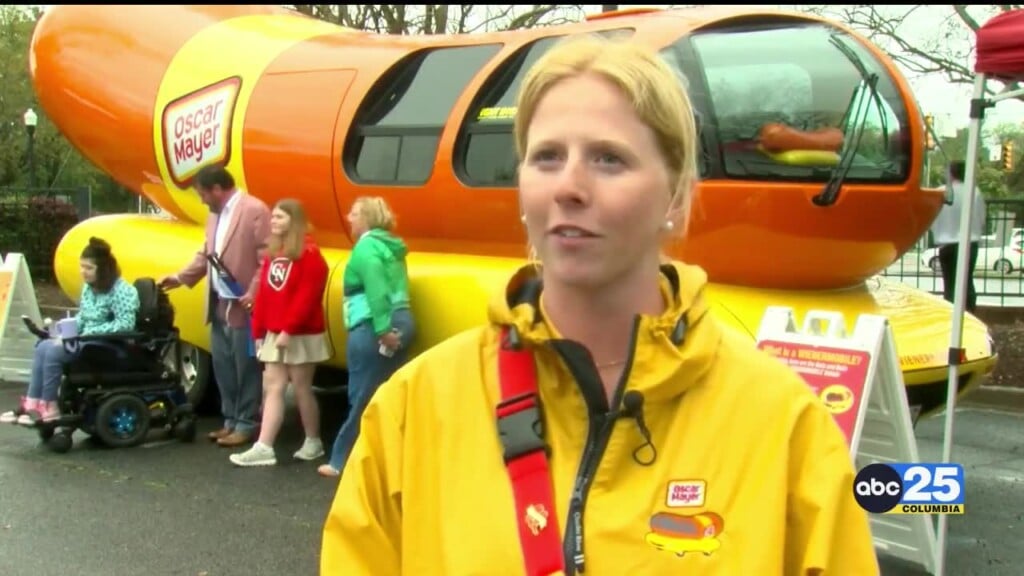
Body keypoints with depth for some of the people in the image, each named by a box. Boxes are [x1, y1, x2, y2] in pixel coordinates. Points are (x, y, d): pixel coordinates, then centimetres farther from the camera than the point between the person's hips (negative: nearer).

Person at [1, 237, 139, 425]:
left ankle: (48, 408, -12)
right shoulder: (88, 287, 10)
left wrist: (90, 332, -24)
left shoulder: (121, 290, -15)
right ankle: (31, 404, -13)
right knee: (43, 347, -12)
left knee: (54, 351, -22)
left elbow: (126, 324, -23)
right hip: (88, 340, 8)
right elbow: (82, 317, 17)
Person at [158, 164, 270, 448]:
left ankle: (245, 424, 9)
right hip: (219, 305, 9)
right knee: (223, 366, 13)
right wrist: (181, 277, 16)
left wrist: (254, 293, -20)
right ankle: (231, 420, 24)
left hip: (242, 307, -9)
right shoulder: (215, 215, 15)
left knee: (245, 367, 0)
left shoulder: (255, 210, -12)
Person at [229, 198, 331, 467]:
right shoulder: (272, 254, 14)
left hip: (301, 335, -7)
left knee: (301, 388, 2)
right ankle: (264, 448, 1)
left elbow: (307, 297, -19)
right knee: (273, 387, 3)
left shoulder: (309, 254, -11)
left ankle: (313, 442, 17)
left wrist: (289, 330, -22)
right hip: (274, 334, 7)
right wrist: (259, 332, 9)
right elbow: (264, 295, 12)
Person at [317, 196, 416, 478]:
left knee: (363, 400, -2)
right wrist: (390, 327, 10)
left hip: (372, 329, -9)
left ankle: (343, 461, 7)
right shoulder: (389, 247, 18)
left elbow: (376, 290, -21)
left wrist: (382, 329, -25)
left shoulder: (366, 247, -10)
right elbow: (391, 289, 14)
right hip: (401, 322, 9)